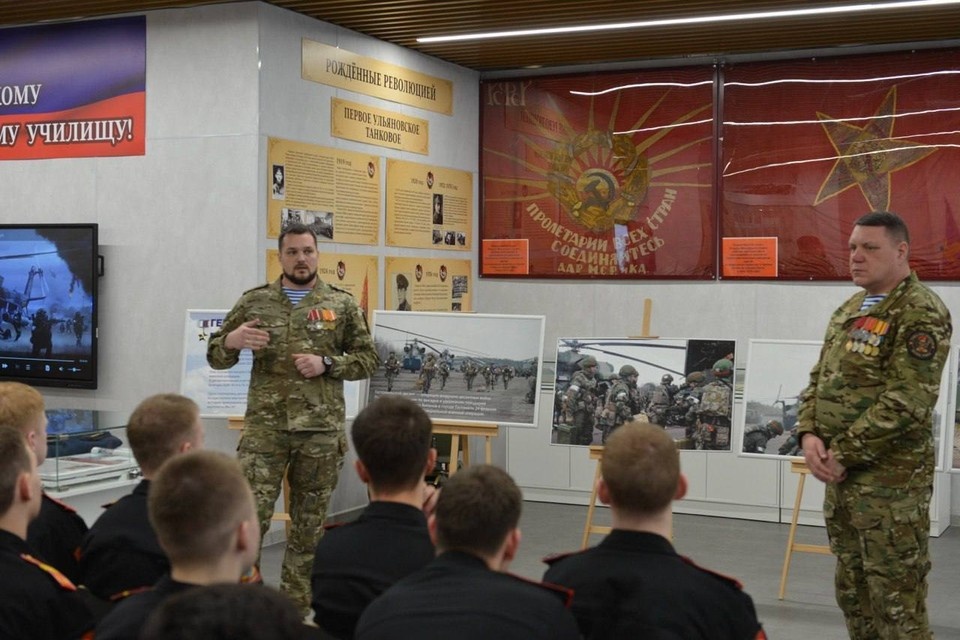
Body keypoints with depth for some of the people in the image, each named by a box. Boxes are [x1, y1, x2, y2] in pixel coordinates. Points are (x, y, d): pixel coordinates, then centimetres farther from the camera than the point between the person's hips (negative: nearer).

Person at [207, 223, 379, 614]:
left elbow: (369, 358, 6)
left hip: (322, 429, 1)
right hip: (265, 426, -1)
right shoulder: (254, 301, 6)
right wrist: (231, 340, -14)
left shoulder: (342, 304, 5)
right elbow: (216, 358, 9)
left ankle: (295, 607, 21)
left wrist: (327, 364, -11)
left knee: (309, 523, 9)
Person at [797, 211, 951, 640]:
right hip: (841, 475, 9)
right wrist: (810, 435, -2)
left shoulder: (921, 314, -13)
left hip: (890, 479, -8)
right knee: (852, 589, 17)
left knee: (897, 599, -2)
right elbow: (819, 380, 16)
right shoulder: (848, 311, 15)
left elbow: (906, 401, -20)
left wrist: (844, 455, -18)